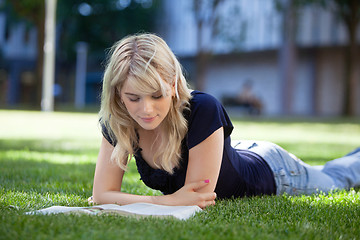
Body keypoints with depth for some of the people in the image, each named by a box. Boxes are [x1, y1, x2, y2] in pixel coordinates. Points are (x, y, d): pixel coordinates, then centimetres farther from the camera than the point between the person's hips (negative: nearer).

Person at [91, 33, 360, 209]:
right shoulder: (118, 122, -29)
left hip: (269, 171, -4)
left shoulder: (203, 110, -45)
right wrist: (169, 201, -41)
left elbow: (200, 195, -40)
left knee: (332, 180, 29)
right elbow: (102, 193, -30)